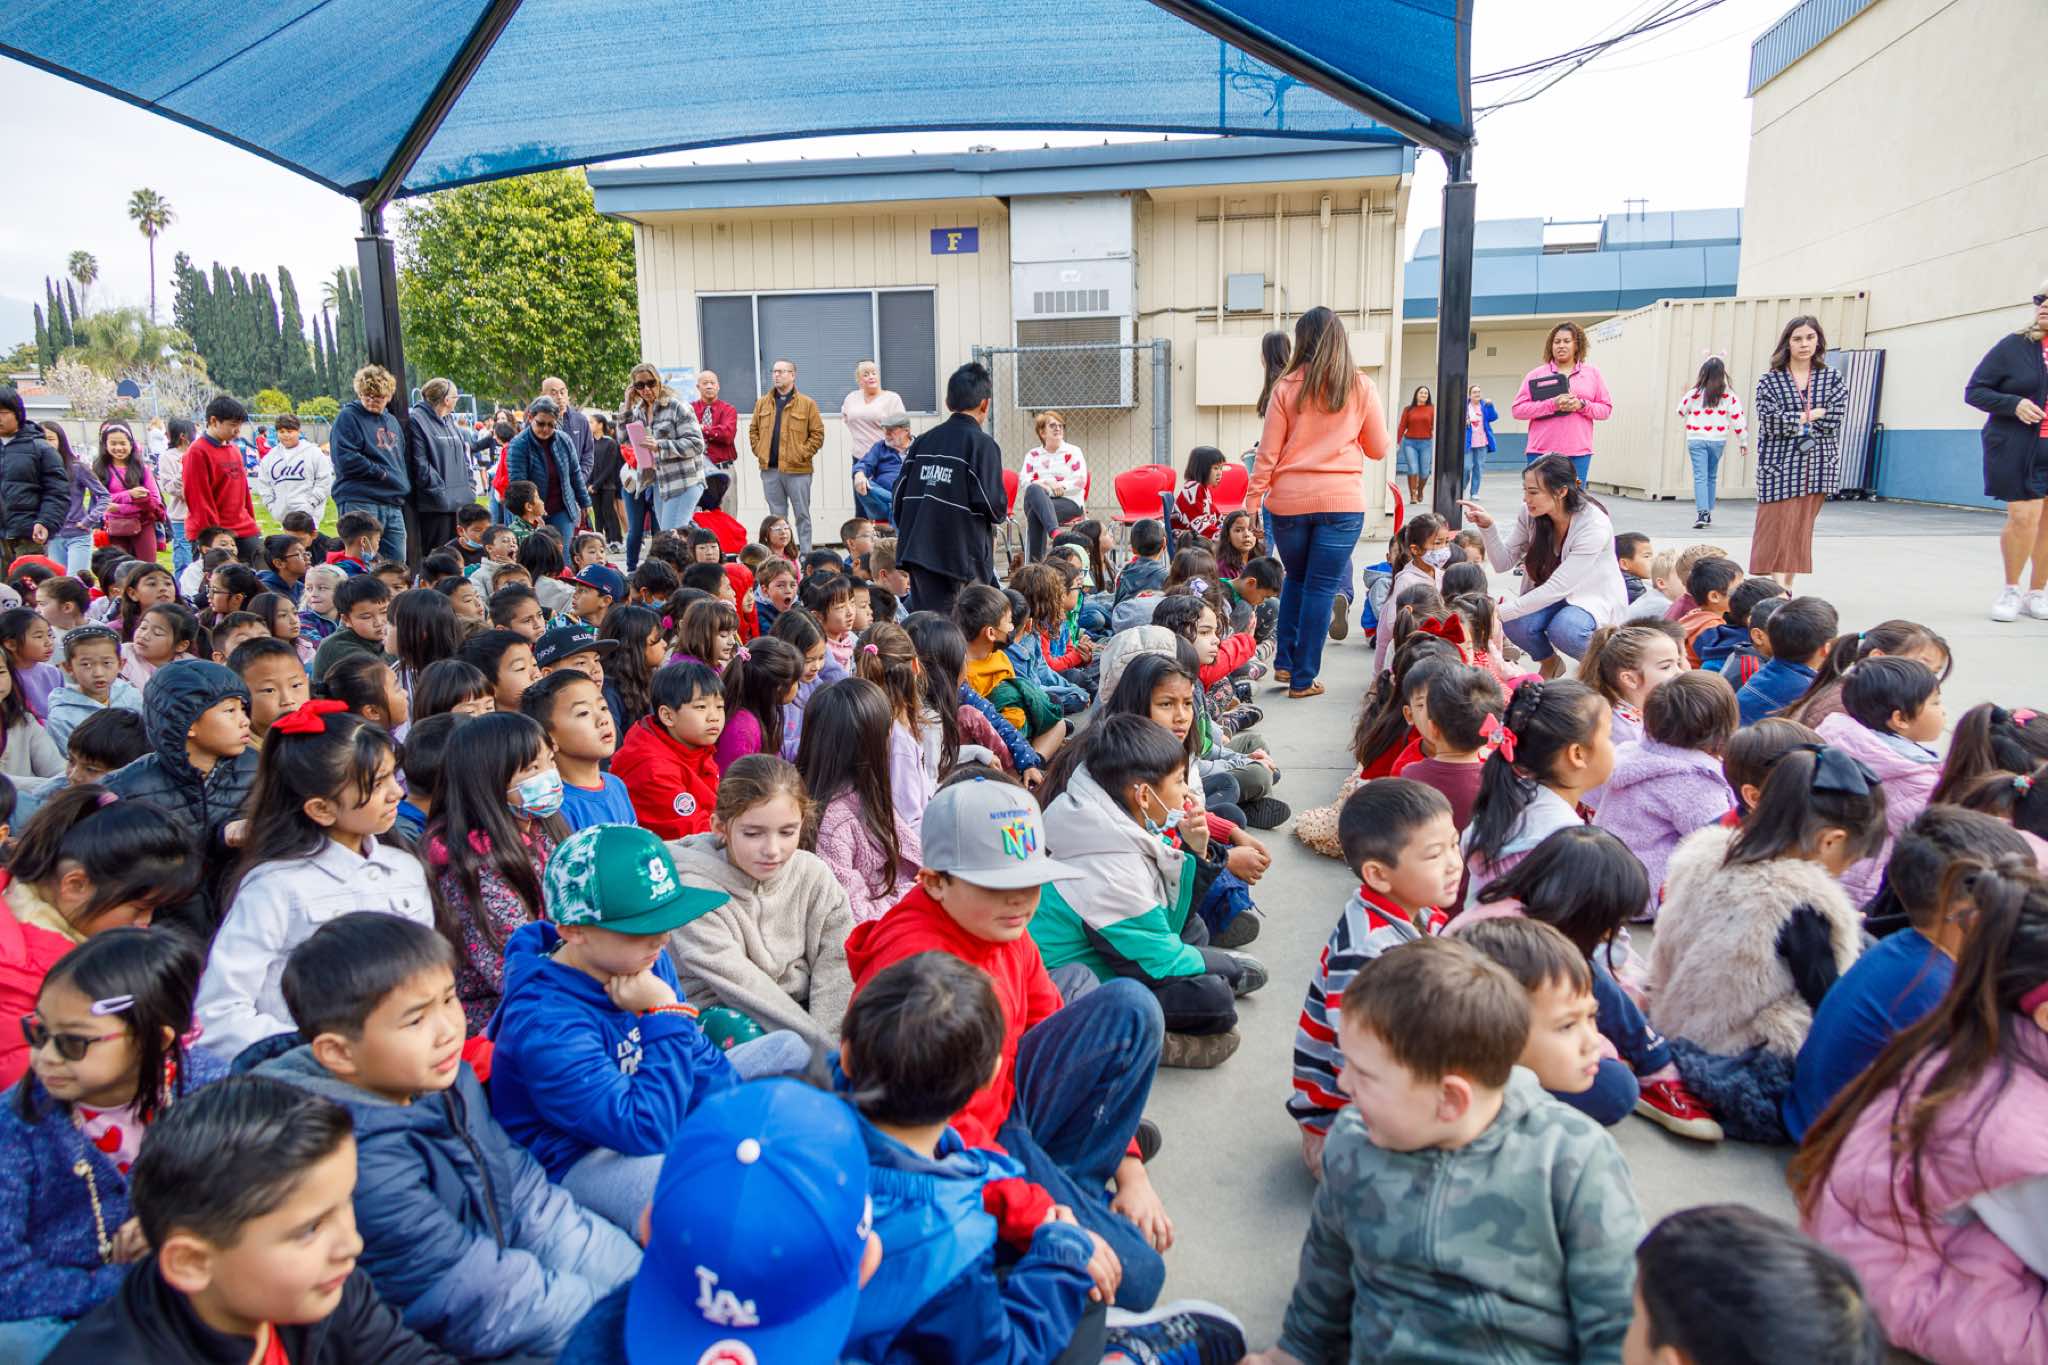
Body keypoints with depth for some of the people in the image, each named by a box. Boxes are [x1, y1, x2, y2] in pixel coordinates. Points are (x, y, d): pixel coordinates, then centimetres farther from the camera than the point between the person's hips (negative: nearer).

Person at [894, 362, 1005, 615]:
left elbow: (899, 494, 9)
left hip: (918, 549, 6)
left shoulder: (923, 441, 10)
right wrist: (1000, 514, 9)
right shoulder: (982, 444, -8)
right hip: (963, 554, -6)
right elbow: (992, 503, -14)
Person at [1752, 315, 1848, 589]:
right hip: (1779, 464, -2)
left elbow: (1832, 422, -4)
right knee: (1778, 526, -10)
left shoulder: (1833, 379, 10)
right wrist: (1813, 416, -7)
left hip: (1817, 466, 2)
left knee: (1801, 529, 5)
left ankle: (1788, 586, 12)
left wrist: (1793, 421, -6)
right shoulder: (1769, 380, 4)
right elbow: (1771, 421, -10)